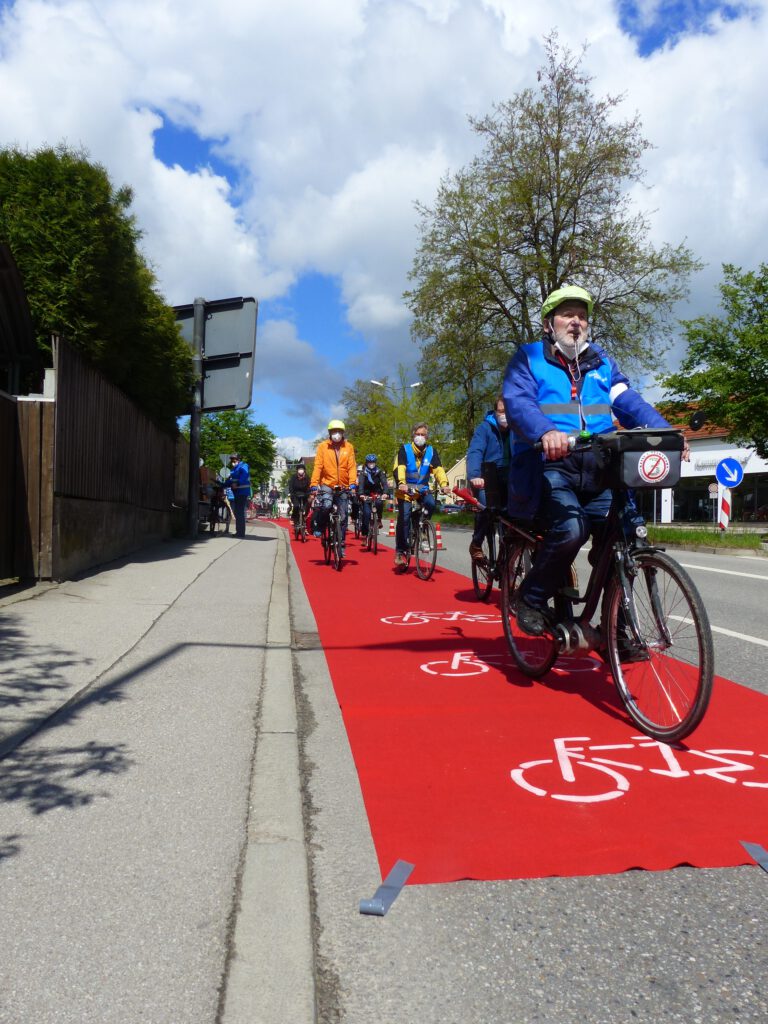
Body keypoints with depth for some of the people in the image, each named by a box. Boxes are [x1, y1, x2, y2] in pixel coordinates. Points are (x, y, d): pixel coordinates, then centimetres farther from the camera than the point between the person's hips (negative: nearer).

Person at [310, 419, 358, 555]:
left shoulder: (348, 447, 1)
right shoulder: (323, 446, -3)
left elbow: (352, 467, -3)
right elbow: (318, 466, -8)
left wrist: (353, 483, -17)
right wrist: (314, 485, -17)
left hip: (343, 487, 2)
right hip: (327, 484, -2)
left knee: (343, 517, 4)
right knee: (326, 506, -28)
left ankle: (341, 545, 16)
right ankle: (319, 526, 0)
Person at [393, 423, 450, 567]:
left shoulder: (431, 451, 3)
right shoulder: (404, 449, -5)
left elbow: (438, 469, -10)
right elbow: (399, 468, -20)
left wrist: (444, 484, -28)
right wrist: (401, 483, -39)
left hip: (422, 488, 3)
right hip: (405, 489, -2)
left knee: (430, 504, -27)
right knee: (404, 517, -13)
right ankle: (400, 551, -3)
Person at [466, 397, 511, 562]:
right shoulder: (484, 428, -5)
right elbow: (474, 452, -19)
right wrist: (474, 476, -37)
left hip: (508, 480, 4)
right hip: (486, 479, -4)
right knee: (485, 507, -27)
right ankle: (476, 545, -6)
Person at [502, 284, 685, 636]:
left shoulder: (601, 362, 21)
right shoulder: (528, 358, 7)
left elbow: (629, 402, 8)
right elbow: (517, 402, -11)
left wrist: (664, 432, -12)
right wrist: (546, 431, -33)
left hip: (597, 469, 4)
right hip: (550, 465, -4)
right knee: (570, 529, -29)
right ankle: (532, 599, -3)